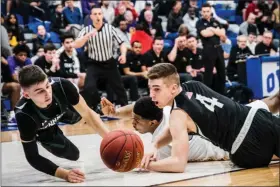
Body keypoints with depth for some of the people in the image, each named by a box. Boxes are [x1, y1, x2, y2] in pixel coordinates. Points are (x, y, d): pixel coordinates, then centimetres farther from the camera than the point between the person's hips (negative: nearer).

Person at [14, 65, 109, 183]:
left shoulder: (61, 86, -41)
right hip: (43, 130, -3)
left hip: (62, 111, 3)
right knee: (73, 155, -4)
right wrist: (65, 174, -52)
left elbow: (87, 113, -28)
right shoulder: (24, 114, -44)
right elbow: (32, 156, -38)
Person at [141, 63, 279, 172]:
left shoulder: (178, 115, -19)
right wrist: (155, 146, 4)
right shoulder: (192, 86, 6)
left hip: (251, 149, -7)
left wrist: (147, 165, -18)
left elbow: (179, 163, -27)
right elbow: (175, 131, 20)